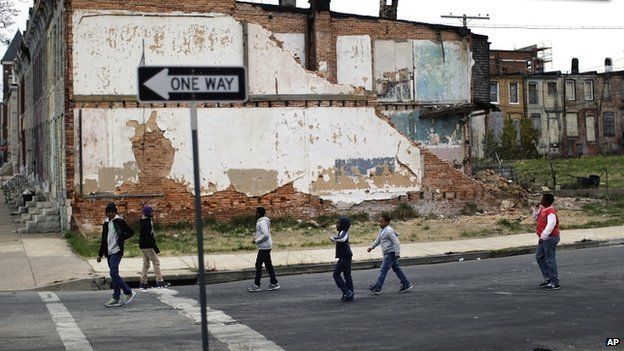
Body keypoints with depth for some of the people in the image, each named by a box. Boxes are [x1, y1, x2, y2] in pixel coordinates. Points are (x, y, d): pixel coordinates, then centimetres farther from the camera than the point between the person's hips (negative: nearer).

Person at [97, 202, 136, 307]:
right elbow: (103, 239, 21)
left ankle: (128, 292, -7)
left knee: (113, 273, -17)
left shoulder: (119, 221, -5)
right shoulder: (106, 223, 15)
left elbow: (130, 232, -2)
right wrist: (100, 254, 20)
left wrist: (121, 239, -5)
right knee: (114, 275, 7)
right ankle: (116, 299, 9)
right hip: (109, 252, 7)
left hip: (116, 251, -7)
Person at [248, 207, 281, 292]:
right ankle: (274, 283, 16)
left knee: (258, 265, -5)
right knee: (268, 264, 12)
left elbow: (265, 235, -25)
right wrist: (255, 237, 11)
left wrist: (256, 240, -17)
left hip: (264, 247, -10)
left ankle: (256, 285, -2)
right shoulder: (262, 221, 14)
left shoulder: (262, 222, -18)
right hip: (266, 247, 10)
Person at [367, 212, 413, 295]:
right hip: (387, 253, 10)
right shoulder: (381, 230, 12)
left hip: (391, 253, -10)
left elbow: (396, 242, -20)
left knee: (383, 270, -8)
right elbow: (377, 240, 26)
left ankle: (377, 288, -7)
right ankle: (406, 284, 20)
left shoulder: (389, 231, -18)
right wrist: (371, 247, 17)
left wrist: (397, 253, -22)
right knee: (396, 269, 14)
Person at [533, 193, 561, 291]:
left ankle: (555, 283, 0)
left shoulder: (551, 212, -21)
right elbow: (536, 219, 24)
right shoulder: (542, 210, 9)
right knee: (539, 257, 18)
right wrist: (536, 209, 9)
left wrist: (543, 236, -40)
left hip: (550, 238, -11)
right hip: (544, 239, 11)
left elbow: (550, 225, -33)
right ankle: (548, 279, 25)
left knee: (550, 260, -6)